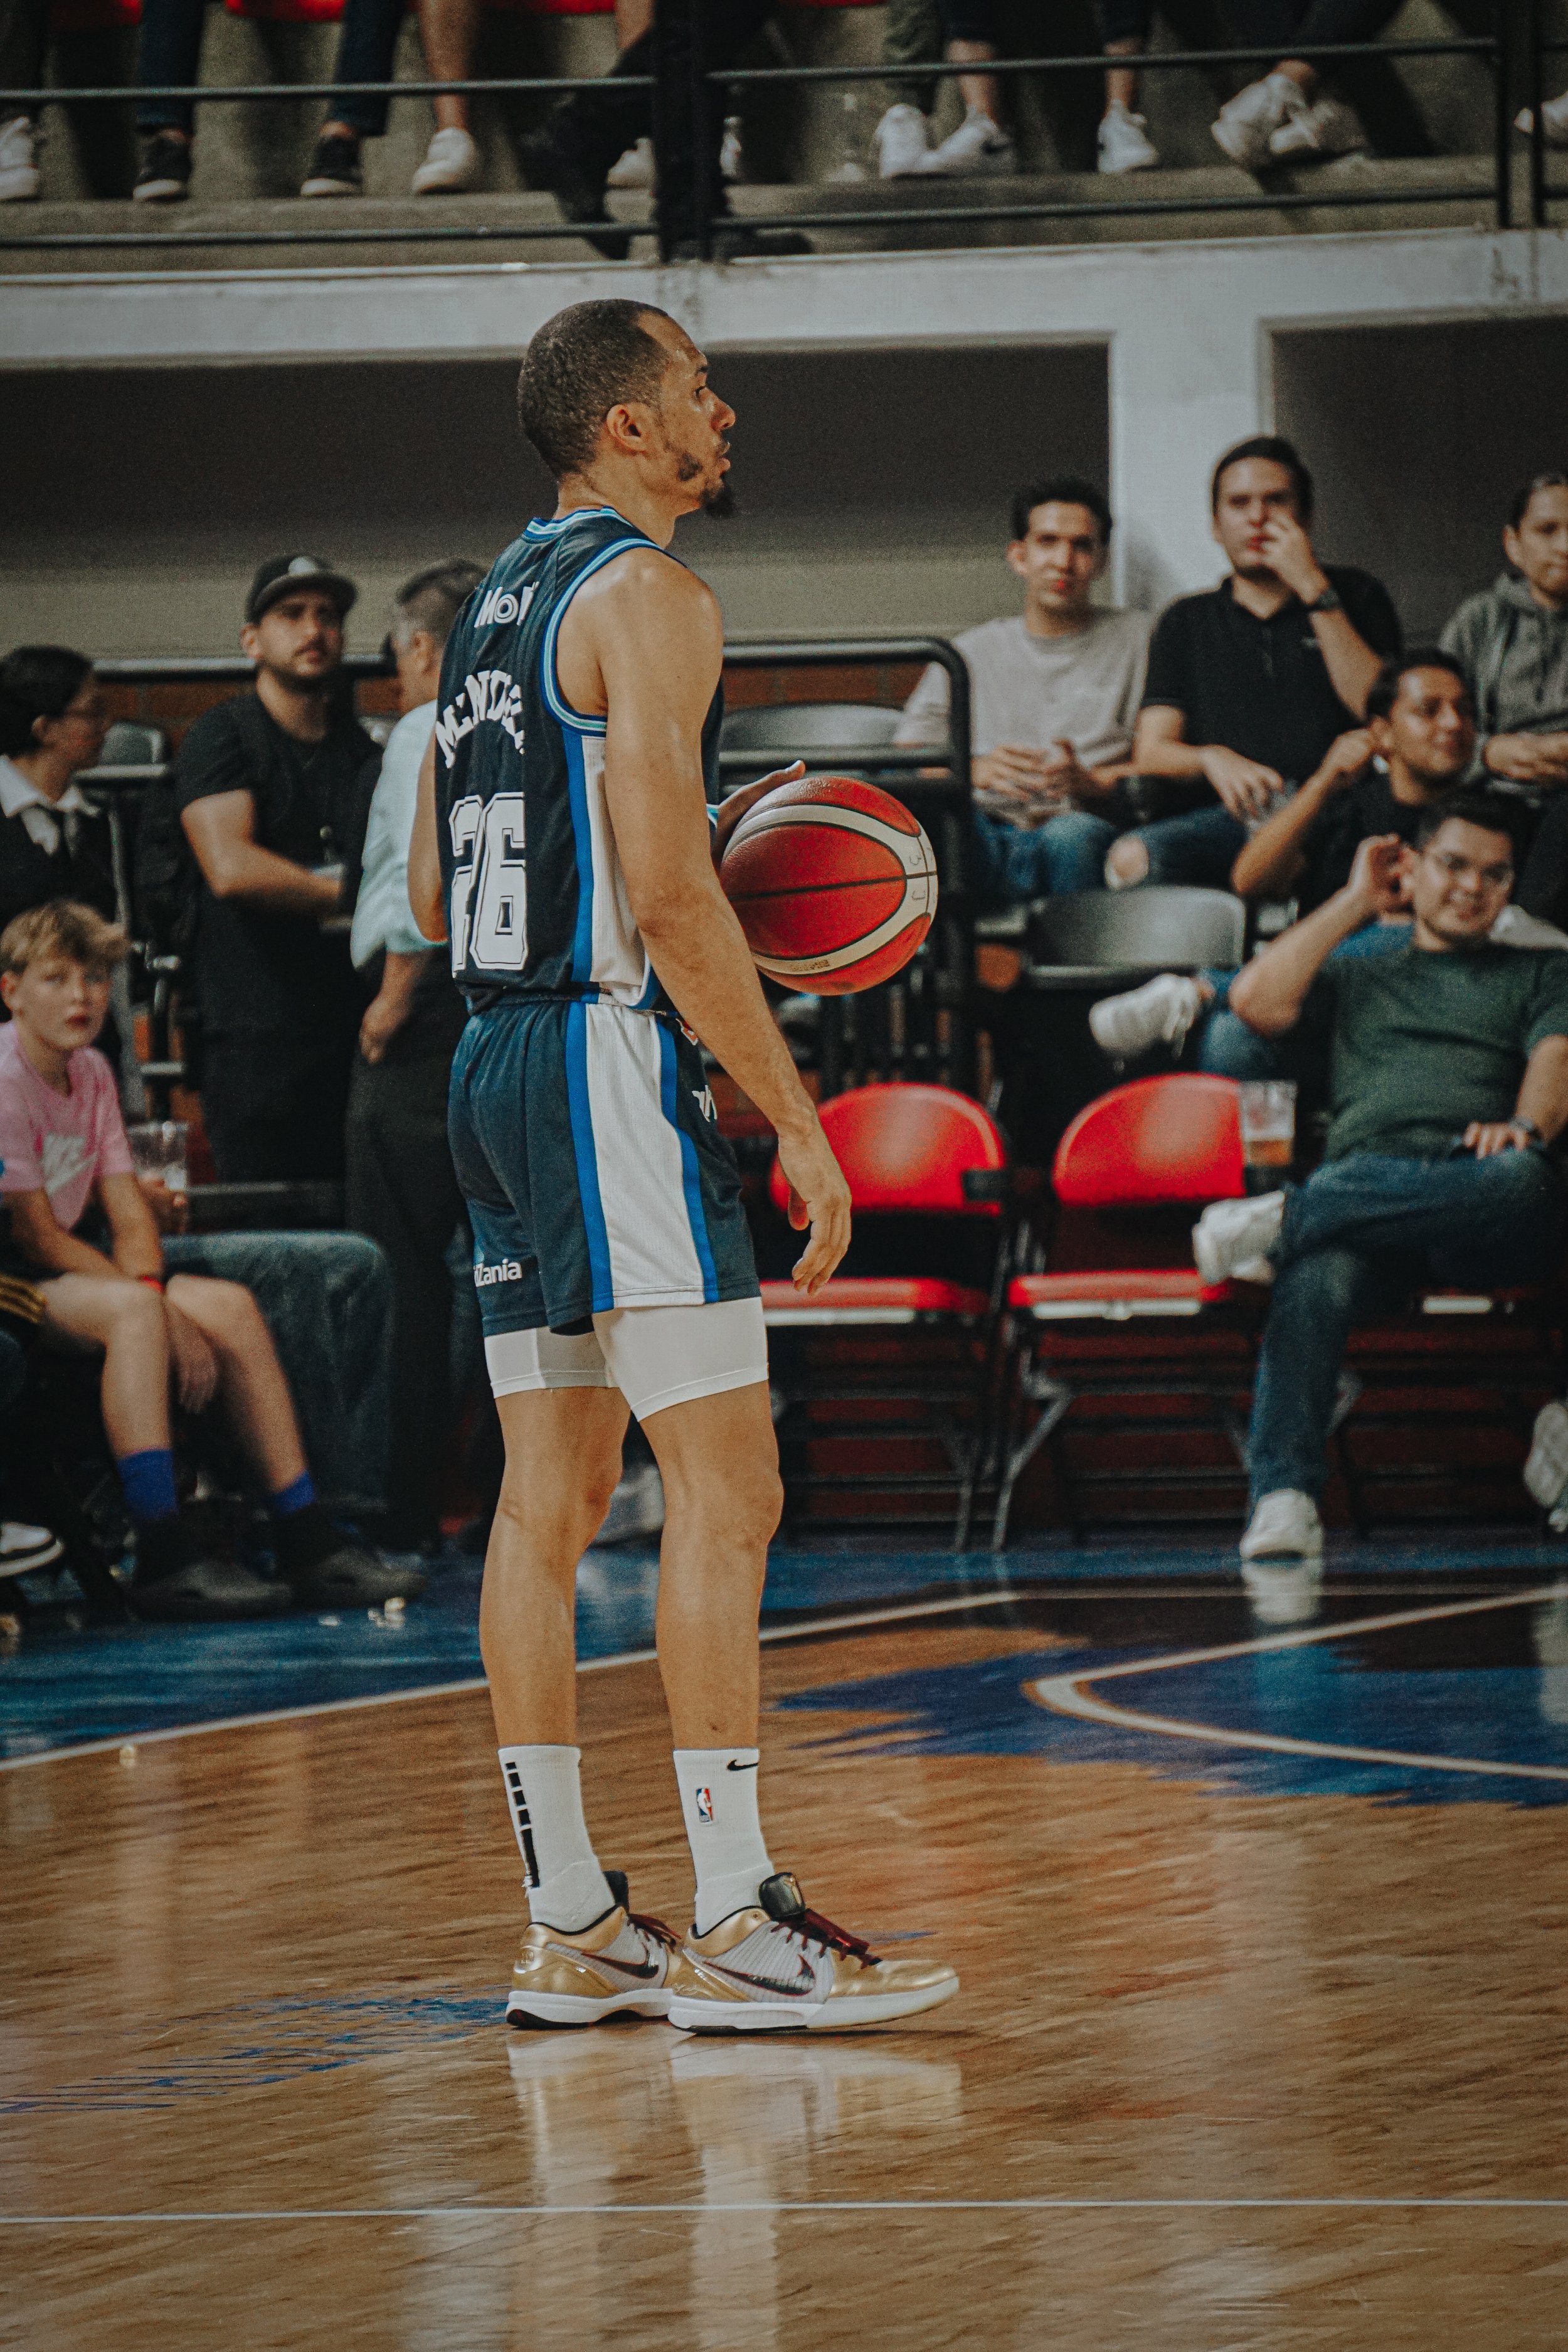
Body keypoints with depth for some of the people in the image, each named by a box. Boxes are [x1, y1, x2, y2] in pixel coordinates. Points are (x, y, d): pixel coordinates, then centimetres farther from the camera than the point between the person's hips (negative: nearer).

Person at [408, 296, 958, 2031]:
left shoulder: (499, 604, 18)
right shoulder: (644, 596, -10)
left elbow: (433, 895, 21)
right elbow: (666, 893, -19)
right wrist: (797, 1120, -16)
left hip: (497, 1067, 10)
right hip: (611, 1059, -10)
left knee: (551, 1498, 9)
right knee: (726, 1489, -8)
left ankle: (569, 1929, 10)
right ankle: (733, 1926, -10)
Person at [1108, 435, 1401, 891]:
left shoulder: (1354, 596, 20)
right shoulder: (1187, 622, 25)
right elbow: (1150, 754, 14)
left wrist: (1315, 592, 0)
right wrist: (1212, 759, -10)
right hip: (1225, 818, 2)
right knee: (1133, 858, -33)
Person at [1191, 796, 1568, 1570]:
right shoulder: (1358, 973, 33)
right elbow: (1258, 1000, 14)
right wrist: (1354, 903, 22)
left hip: (1481, 1225, -1)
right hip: (1365, 1174, 1)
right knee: (1316, 1277, -38)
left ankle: (1286, 1218, -36)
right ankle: (1283, 1497, -51)